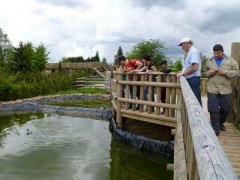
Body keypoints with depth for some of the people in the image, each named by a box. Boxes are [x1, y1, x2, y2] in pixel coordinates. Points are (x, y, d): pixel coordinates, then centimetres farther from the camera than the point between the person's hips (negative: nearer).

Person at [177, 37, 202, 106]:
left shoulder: (193, 51, -12)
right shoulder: (190, 52, 16)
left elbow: (194, 67, -22)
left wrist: (183, 73, -15)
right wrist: (183, 72, 10)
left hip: (193, 79, -10)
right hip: (190, 79, 10)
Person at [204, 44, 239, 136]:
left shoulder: (230, 60, 3)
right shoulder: (209, 61, 8)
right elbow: (204, 72, 14)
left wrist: (225, 72, -16)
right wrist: (209, 73, -8)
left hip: (225, 89, 0)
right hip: (212, 89, 0)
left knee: (225, 109, 11)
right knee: (213, 110, -1)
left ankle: (221, 123, 37)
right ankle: (215, 129, 9)